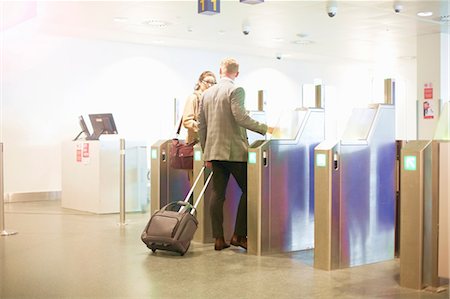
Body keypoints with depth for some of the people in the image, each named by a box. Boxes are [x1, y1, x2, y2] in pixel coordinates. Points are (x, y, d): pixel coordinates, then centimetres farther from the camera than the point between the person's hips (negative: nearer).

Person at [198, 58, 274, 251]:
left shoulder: (207, 93, 14)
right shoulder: (236, 90, -7)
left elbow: (201, 125, 15)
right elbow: (240, 117, -19)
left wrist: (206, 153, 19)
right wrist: (263, 129, -12)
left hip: (214, 151, 7)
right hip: (235, 150, -6)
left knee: (217, 193, 7)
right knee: (247, 190, 4)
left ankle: (219, 238, 8)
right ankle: (238, 235, 1)